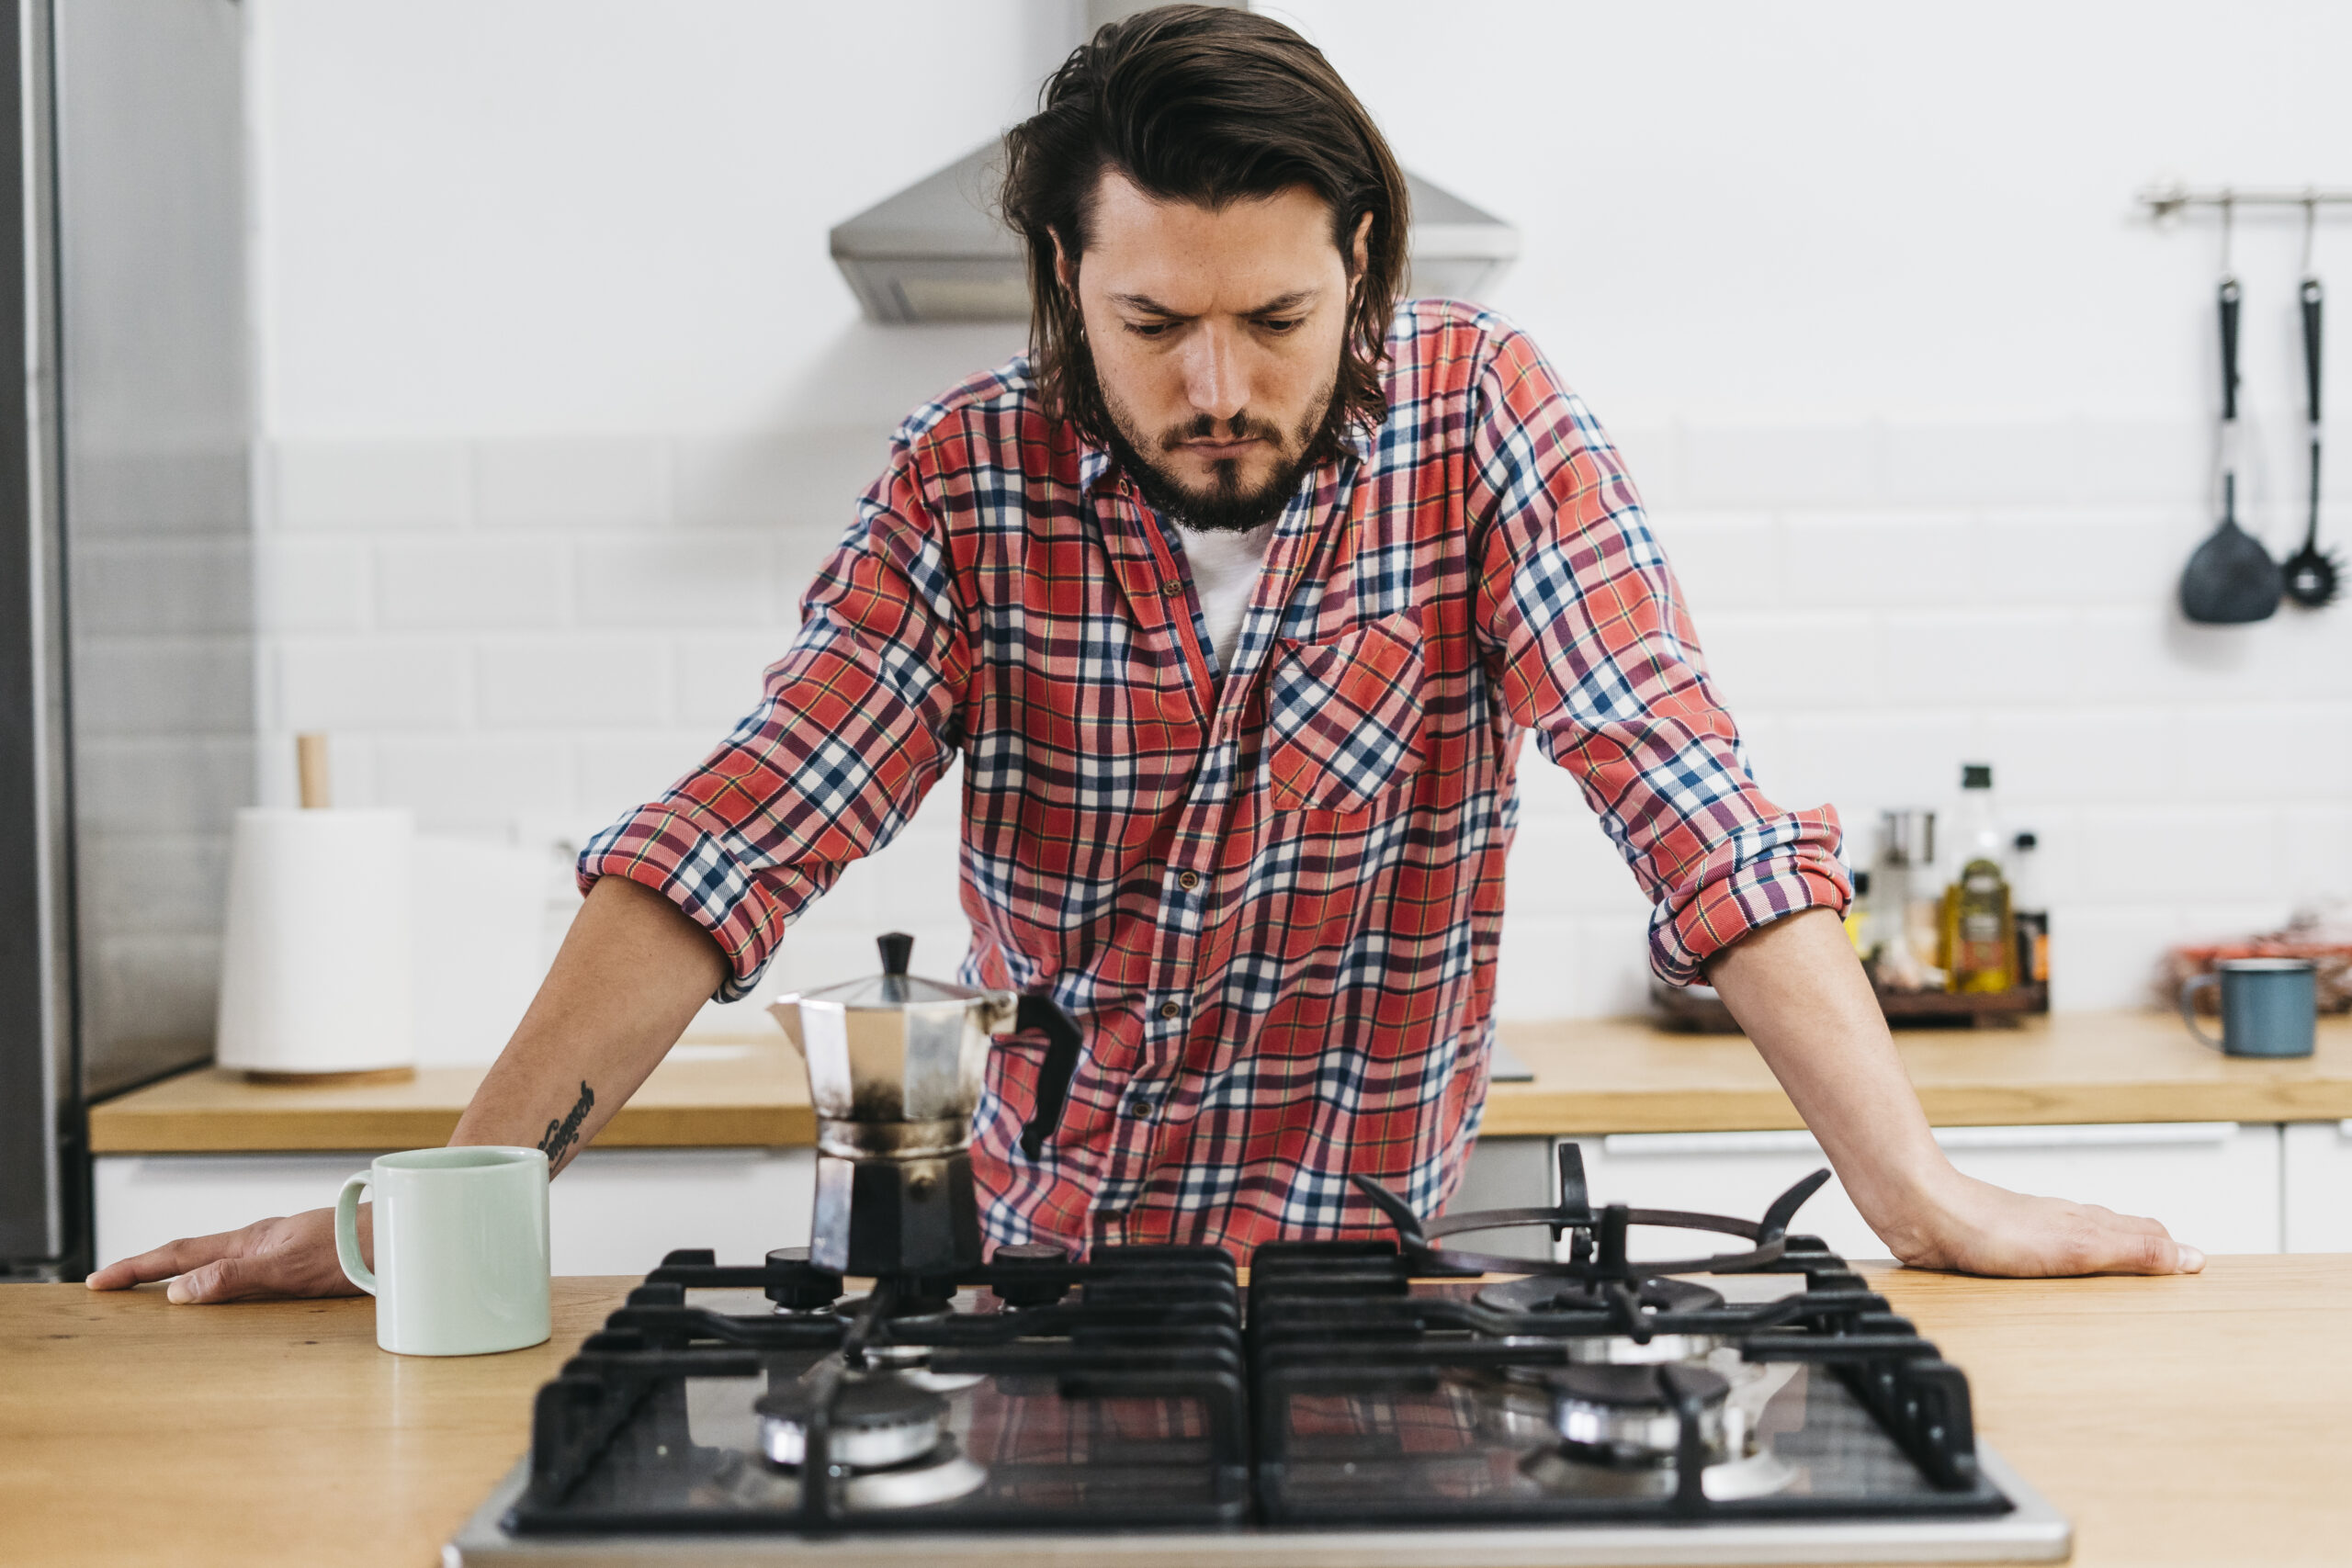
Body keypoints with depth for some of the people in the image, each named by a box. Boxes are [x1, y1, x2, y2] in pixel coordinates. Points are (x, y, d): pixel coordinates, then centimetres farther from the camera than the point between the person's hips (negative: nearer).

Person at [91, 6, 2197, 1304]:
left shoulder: (1479, 422, -9)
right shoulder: (978, 481, -6)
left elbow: (1685, 797, -15)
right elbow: (742, 837, -12)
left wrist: (1919, 1190, -23)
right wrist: (454, 1195, -20)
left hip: (1372, 1282, -1)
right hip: (1033, 1261, 2)